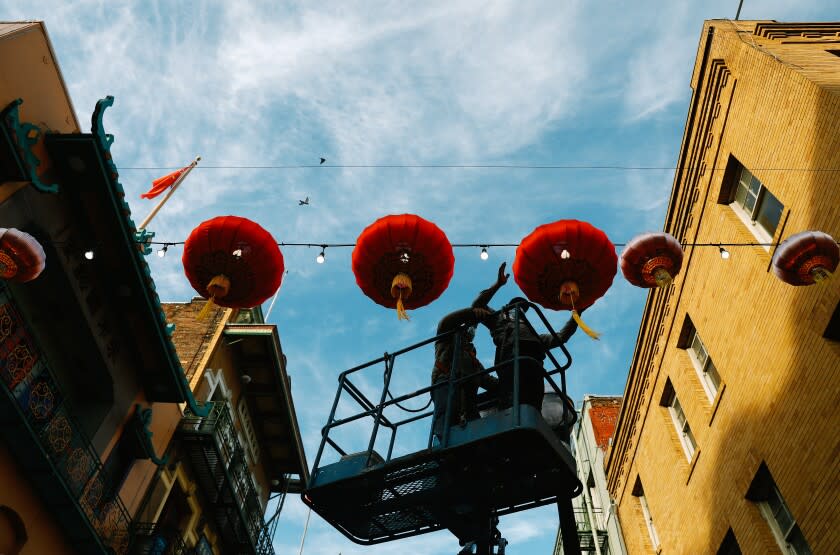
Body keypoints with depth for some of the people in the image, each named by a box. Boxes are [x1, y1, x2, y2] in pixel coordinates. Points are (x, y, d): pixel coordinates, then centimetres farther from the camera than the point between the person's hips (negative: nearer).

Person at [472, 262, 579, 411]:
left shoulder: (534, 335, 47)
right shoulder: (501, 318, 37)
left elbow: (561, 337, 49)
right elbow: (477, 305, 28)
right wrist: (498, 284, 28)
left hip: (534, 362, 4)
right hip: (512, 356, -4)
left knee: (532, 409, -21)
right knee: (513, 404, -30)